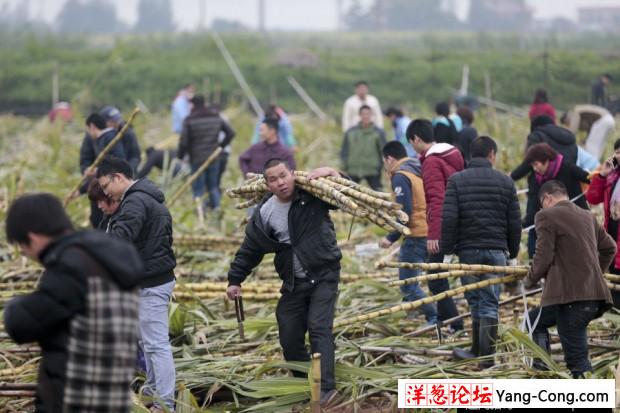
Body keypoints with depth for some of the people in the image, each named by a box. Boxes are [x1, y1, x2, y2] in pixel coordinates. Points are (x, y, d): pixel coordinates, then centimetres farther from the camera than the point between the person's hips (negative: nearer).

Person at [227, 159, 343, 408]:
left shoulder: (313, 195, -9)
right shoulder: (264, 213, -1)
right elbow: (250, 250, 8)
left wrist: (331, 173, -20)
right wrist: (235, 280, 6)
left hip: (324, 275, -4)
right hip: (294, 283, 4)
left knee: (319, 327, -19)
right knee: (289, 337, 6)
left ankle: (326, 387, -22)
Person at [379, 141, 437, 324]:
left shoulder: (400, 177, -10)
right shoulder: (420, 171, 17)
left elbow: (404, 213, -19)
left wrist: (391, 237, -13)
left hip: (416, 235, -9)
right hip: (431, 232, 9)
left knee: (407, 285, -4)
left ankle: (435, 319, -11)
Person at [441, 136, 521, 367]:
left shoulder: (456, 180, -1)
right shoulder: (505, 182, 4)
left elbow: (448, 218, -9)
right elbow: (515, 221, 5)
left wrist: (447, 248, -1)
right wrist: (513, 251, 15)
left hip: (468, 250, 0)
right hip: (496, 250, 0)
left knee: (475, 300, 11)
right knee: (491, 302, 3)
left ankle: (478, 352, 16)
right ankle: (486, 355, 1)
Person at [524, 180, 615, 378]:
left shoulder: (547, 216, -5)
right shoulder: (588, 217, 18)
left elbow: (543, 256, -10)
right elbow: (609, 248, 28)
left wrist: (530, 280, 8)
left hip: (571, 295, -8)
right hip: (593, 293, 8)